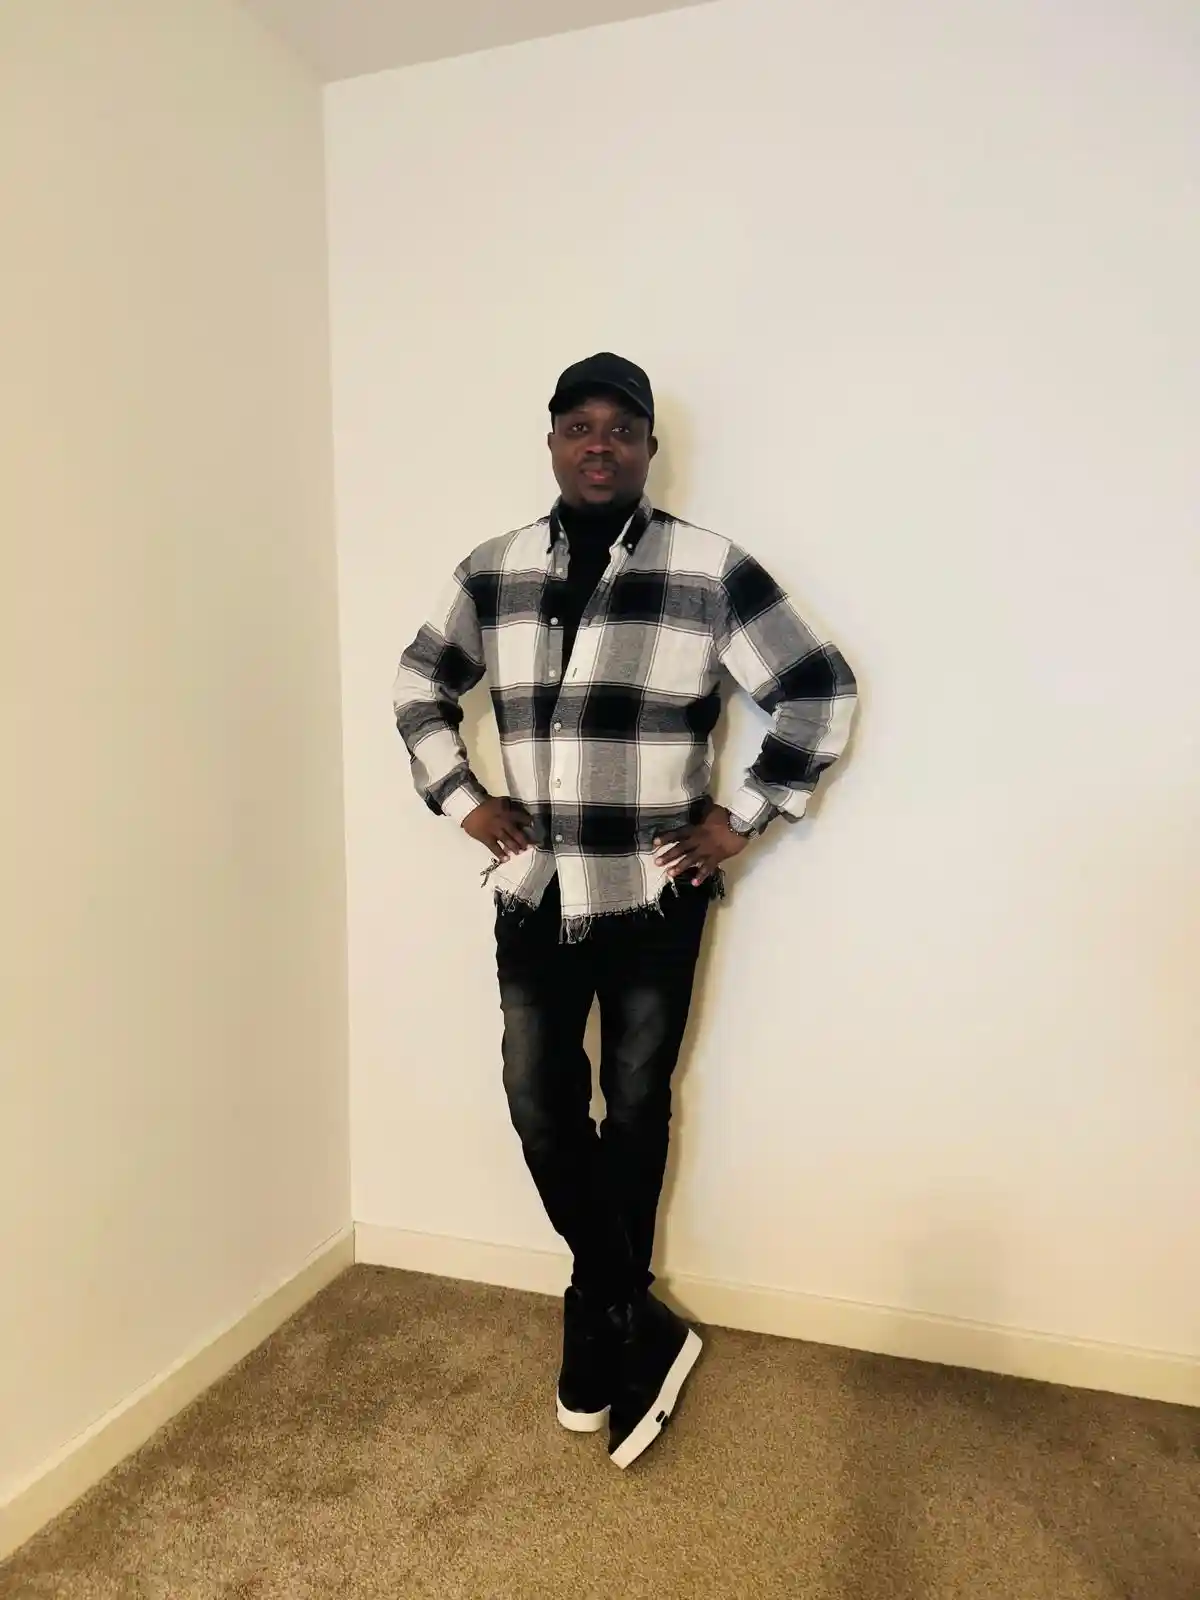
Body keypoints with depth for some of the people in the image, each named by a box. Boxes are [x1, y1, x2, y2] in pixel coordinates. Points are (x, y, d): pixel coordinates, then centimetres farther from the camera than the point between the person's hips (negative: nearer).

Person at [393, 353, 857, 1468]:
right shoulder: (495, 571, 4)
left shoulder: (712, 571, -7)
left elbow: (820, 691, -2)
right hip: (534, 894, 3)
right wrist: (459, 799, 6)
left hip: (655, 898, -3)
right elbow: (420, 682, 17)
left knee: (634, 1109, 9)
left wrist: (746, 815, -6)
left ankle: (599, 1321, 34)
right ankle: (641, 1324, 26)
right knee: (540, 1105, 4)